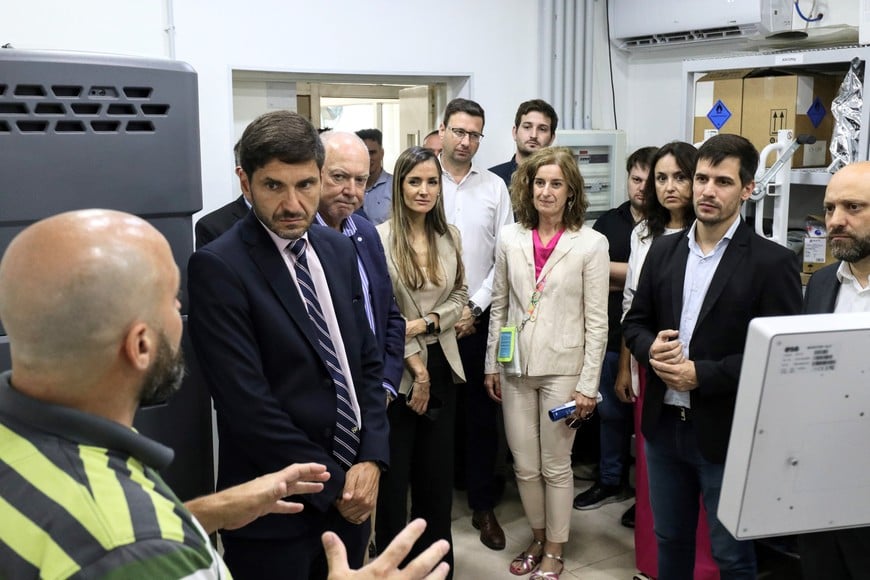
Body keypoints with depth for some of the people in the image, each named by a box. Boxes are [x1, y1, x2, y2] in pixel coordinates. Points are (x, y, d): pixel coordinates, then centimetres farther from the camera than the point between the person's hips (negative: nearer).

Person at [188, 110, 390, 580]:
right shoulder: (218, 268, -16)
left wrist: (372, 459, -4)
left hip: (353, 490, 6)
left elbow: (368, 360, 7)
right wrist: (332, 482, -13)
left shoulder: (338, 249, 4)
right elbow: (248, 406, -19)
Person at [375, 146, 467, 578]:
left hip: (442, 364, 5)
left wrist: (427, 322, -11)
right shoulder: (379, 238, -12)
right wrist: (415, 365, -12)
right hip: (396, 369, -5)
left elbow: (460, 295, 8)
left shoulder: (449, 236, 5)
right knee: (394, 472, 7)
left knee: (437, 470, 14)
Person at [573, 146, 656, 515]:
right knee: (611, 411, 16)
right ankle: (612, 482, 32)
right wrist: (638, 281, -11)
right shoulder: (608, 222, 8)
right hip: (612, 336, 4)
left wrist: (609, 271, -6)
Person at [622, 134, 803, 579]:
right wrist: (651, 349, -12)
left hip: (726, 433, -4)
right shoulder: (663, 250, 5)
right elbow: (634, 323, 11)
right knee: (669, 540, 21)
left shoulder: (772, 262, -11)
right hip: (663, 424, 5)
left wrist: (702, 375, -20)